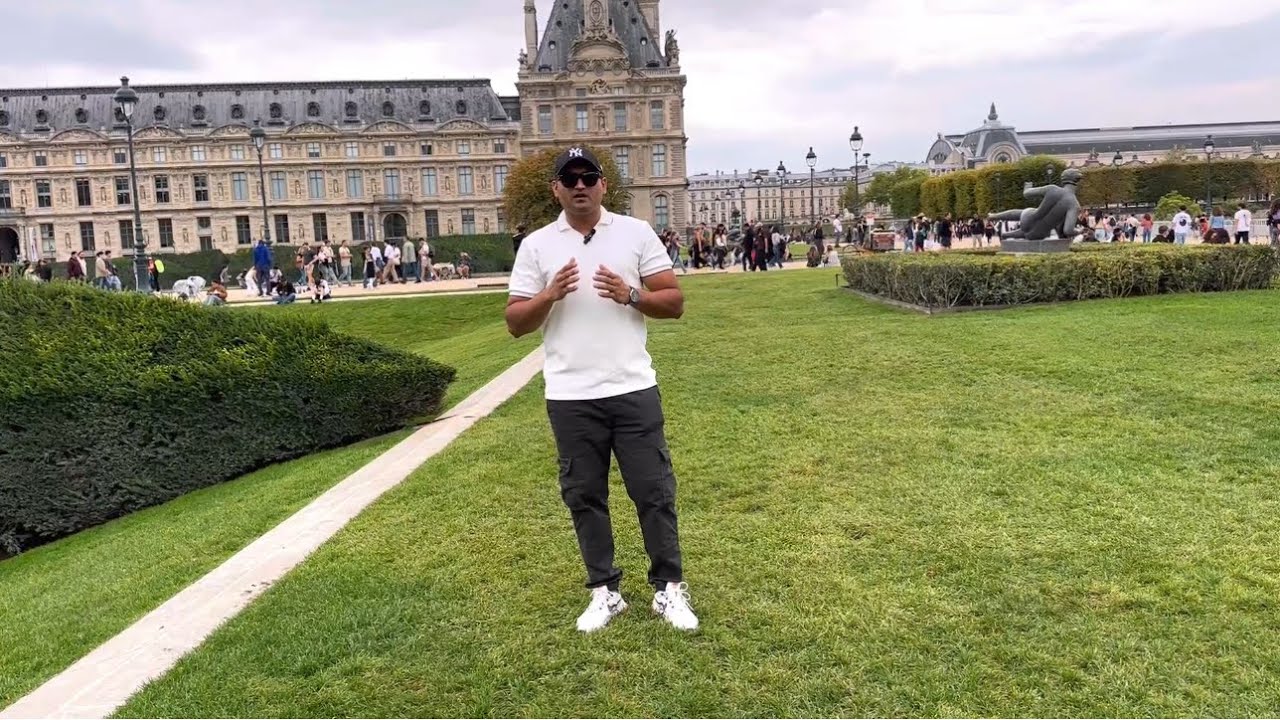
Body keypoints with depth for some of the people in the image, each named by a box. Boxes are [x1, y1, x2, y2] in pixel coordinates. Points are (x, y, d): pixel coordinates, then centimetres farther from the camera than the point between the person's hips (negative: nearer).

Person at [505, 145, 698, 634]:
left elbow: (674, 303, 2)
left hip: (633, 390, -1)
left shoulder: (636, 233, 4)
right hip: (570, 397, 1)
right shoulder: (536, 245, 5)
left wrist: (630, 295, -15)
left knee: (654, 491, 5)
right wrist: (549, 295, -15)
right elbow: (515, 323, 3)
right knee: (584, 496, 10)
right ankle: (604, 591, 25)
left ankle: (669, 588, 19)